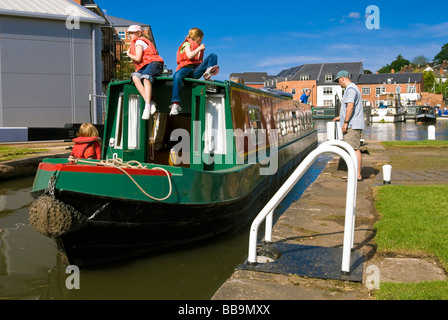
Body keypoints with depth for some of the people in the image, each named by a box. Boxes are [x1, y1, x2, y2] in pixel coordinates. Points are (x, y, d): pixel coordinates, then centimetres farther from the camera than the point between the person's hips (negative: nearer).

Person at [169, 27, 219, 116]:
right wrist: (199, 48, -1)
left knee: (213, 56, -1)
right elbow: (189, 56, -7)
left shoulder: (199, 47, 29)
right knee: (177, 75, -40)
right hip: (186, 67, -5)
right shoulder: (187, 44, 12)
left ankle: (208, 72, -33)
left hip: (196, 71, 5)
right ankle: (175, 104, -45)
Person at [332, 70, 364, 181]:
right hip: (352, 125, 11)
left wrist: (345, 122, -22)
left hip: (353, 125, -11)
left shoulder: (350, 89, -12)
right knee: (353, 149, 13)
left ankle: (358, 175, -9)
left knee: (355, 149, -10)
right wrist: (341, 117, 35)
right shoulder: (352, 88, 22)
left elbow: (350, 106, -23)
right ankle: (354, 174, 18)